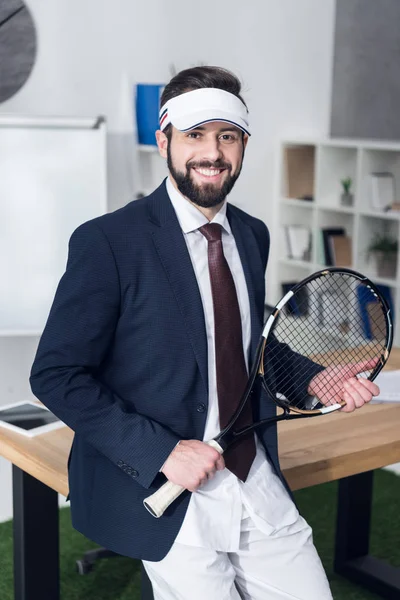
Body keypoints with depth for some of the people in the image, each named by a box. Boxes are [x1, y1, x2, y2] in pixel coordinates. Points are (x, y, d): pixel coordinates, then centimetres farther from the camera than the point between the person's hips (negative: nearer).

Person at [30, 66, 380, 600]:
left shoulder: (253, 236, 7)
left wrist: (315, 380, 2)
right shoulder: (107, 241, -13)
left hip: (259, 485, 6)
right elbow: (56, 375, -14)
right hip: (163, 496, -5)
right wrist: (162, 451, -19)